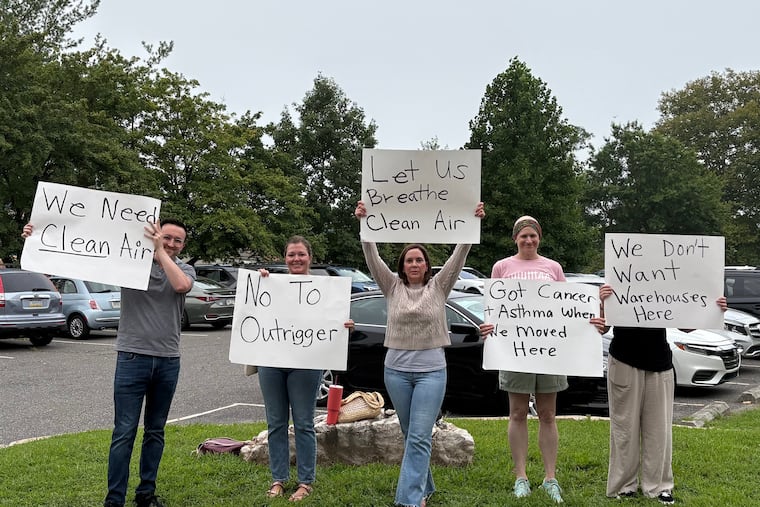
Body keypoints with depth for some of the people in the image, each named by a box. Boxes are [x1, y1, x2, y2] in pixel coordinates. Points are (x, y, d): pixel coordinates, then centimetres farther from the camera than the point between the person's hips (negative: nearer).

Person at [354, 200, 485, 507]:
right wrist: (364, 223, -16)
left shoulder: (438, 287, 2)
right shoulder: (393, 287, 5)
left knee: (419, 438, -10)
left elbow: (459, 256, -6)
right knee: (411, 436, 14)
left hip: (431, 370, -3)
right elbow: (373, 258, -5)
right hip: (396, 370, 3)